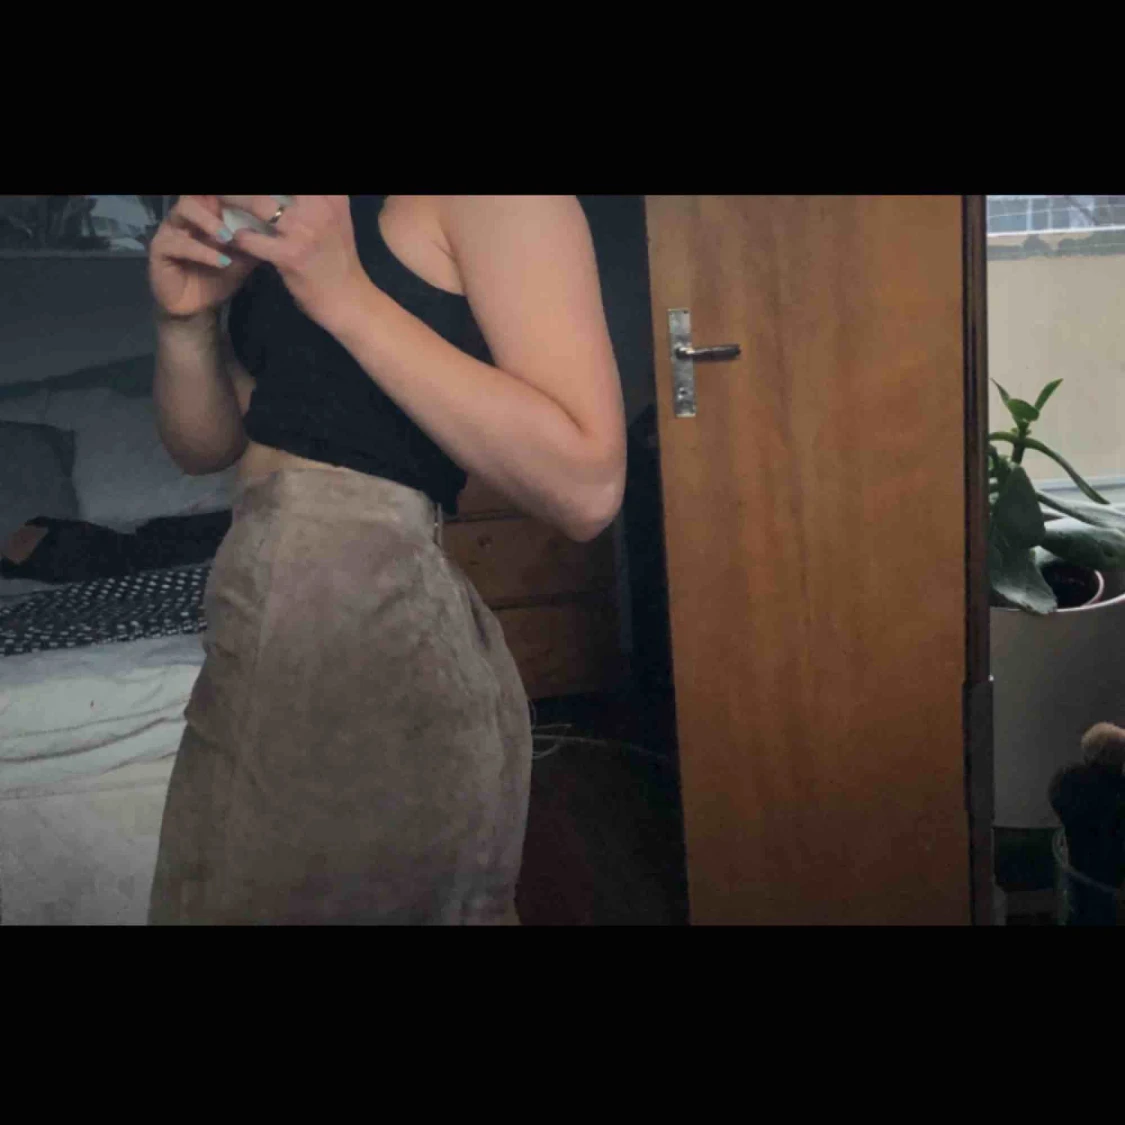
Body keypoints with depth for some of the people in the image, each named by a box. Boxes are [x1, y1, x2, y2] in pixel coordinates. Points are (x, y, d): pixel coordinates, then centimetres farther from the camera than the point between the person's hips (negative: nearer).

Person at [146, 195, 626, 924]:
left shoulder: (485, 206, -12)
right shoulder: (295, 227, 13)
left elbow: (585, 487, -21)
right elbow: (206, 447, 14)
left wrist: (346, 295, -21)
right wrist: (187, 321, -6)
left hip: (373, 643, -8)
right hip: (285, 632, 8)